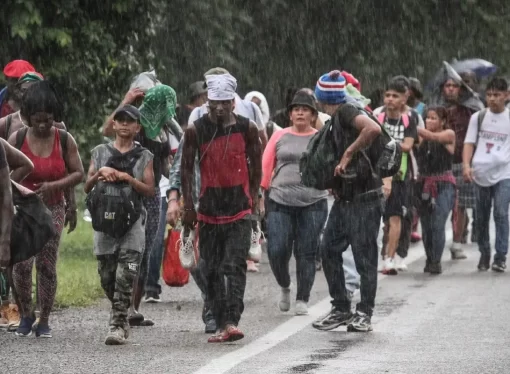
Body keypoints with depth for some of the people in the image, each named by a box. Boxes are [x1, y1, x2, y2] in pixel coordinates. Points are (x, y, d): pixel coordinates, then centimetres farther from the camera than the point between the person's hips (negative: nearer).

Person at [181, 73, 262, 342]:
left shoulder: (247, 128, 1)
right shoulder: (196, 131, 0)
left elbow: (256, 165, 11)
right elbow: (186, 168, 5)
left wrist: (253, 198, 9)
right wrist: (188, 206, 2)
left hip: (239, 210, -2)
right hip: (209, 209, 2)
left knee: (234, 266, -13)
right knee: (212, 270, 4)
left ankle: (231, 322, -21)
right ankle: (220, 324, 10)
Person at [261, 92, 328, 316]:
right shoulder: (280, 137, 9)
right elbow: (265, 166, 9)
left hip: (312, 203, -1)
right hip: (280, 202, 1)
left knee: (307, 253, 1)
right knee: (277, 251, -7)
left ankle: (302, 299, 12)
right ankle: (284, 287, 20)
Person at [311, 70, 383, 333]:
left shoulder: (346, 112, -13)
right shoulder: (336, 120, 16)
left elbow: (373, 129, -31)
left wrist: (348, 154, -24)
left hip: (363, 199, -10)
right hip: (344, 198, 10)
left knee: (364, 257, -2)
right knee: (329, 250, 9)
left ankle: (364, 314, 5)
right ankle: (341, 309, 16)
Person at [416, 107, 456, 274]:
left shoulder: (449, 135, 0)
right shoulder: (422, 138, 10)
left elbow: (433, 137, -17)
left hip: (443, 185, -4)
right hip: (425, 184, 4)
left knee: (438, 225, -12)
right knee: (426, 226, 6)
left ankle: (436, 262, -9)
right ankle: (429, 260, 17)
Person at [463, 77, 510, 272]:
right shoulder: (478, 117, 8)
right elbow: (469, 143, 5)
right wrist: (466, 165, -9)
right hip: (480, 173, 2)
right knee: (481, 217, 9)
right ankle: (484, 254, 22)